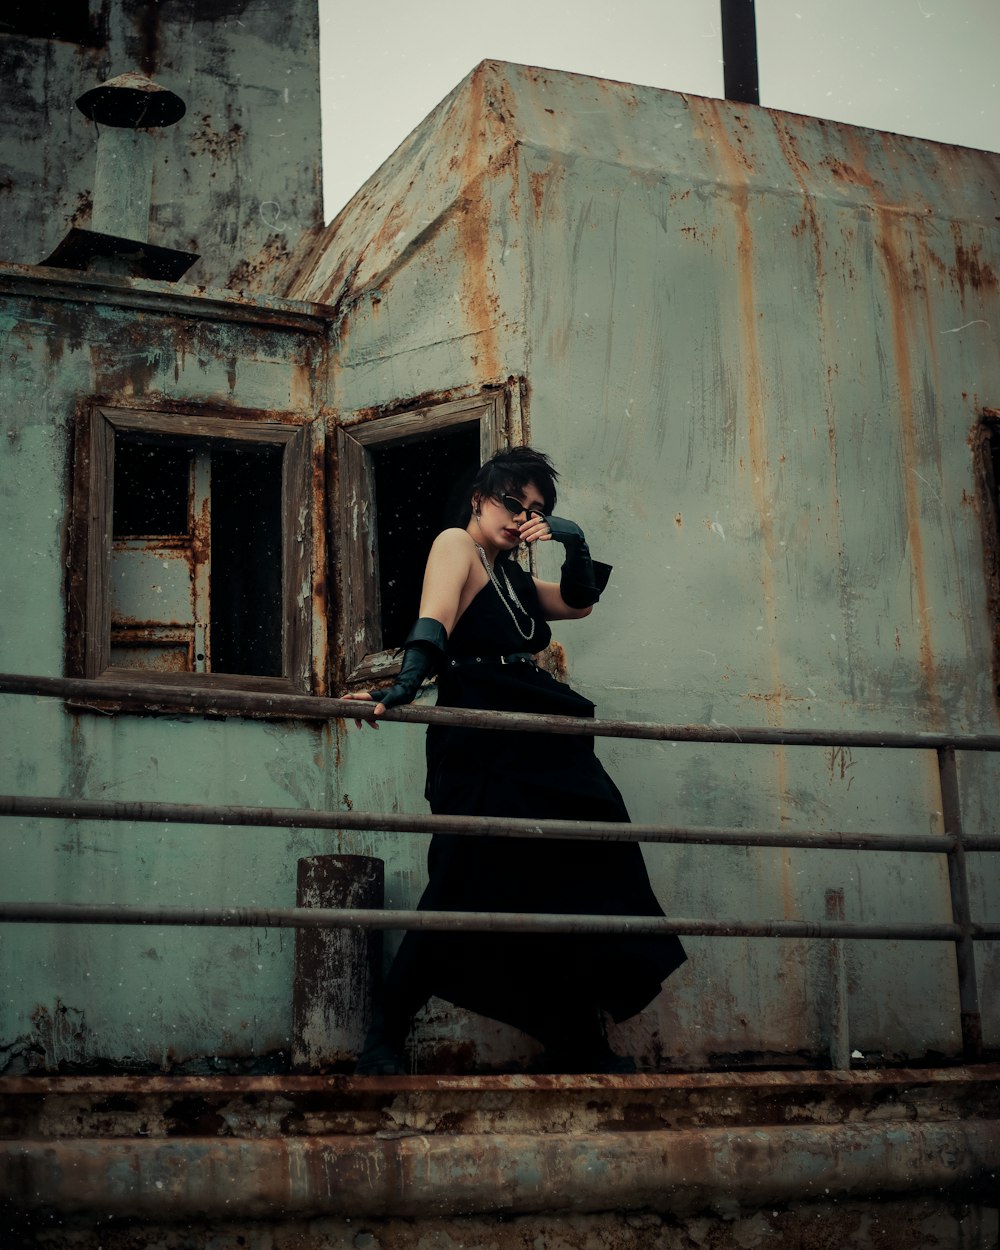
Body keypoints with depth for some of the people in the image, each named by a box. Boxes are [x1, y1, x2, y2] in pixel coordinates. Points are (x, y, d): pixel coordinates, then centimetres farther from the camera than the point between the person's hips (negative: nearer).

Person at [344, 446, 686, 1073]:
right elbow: (434, 615, -18)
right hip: (483, 753, -9)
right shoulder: (456, 544, -1)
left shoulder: (513, 575, 22)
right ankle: (386, 1039, -5)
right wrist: (406, 683, -35)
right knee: (466, 890, -14)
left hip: (542, 751, 9)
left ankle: (581, 1047, 16)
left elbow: (578, 603, 29)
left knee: (574, 886, 7)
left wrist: (574, 542, 11)